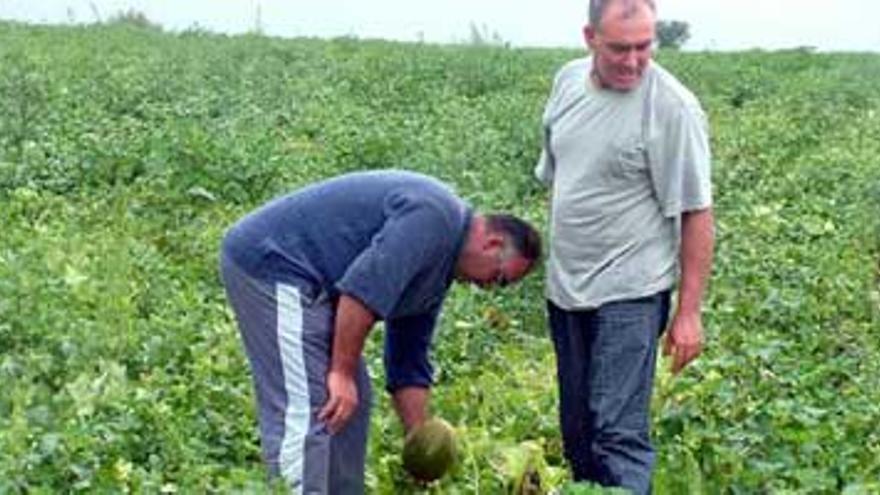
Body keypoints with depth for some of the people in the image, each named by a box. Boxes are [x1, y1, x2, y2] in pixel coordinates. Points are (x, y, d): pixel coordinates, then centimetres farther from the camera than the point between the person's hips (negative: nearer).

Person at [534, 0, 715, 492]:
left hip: (629, 292, -7)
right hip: (566, 286, 7)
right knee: (576, 429, 16)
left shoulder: (671, 107, -16)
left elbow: (697, 214, -13)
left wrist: (689, 312, -14)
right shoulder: (568, 81, 4)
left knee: (618, 434, -10)